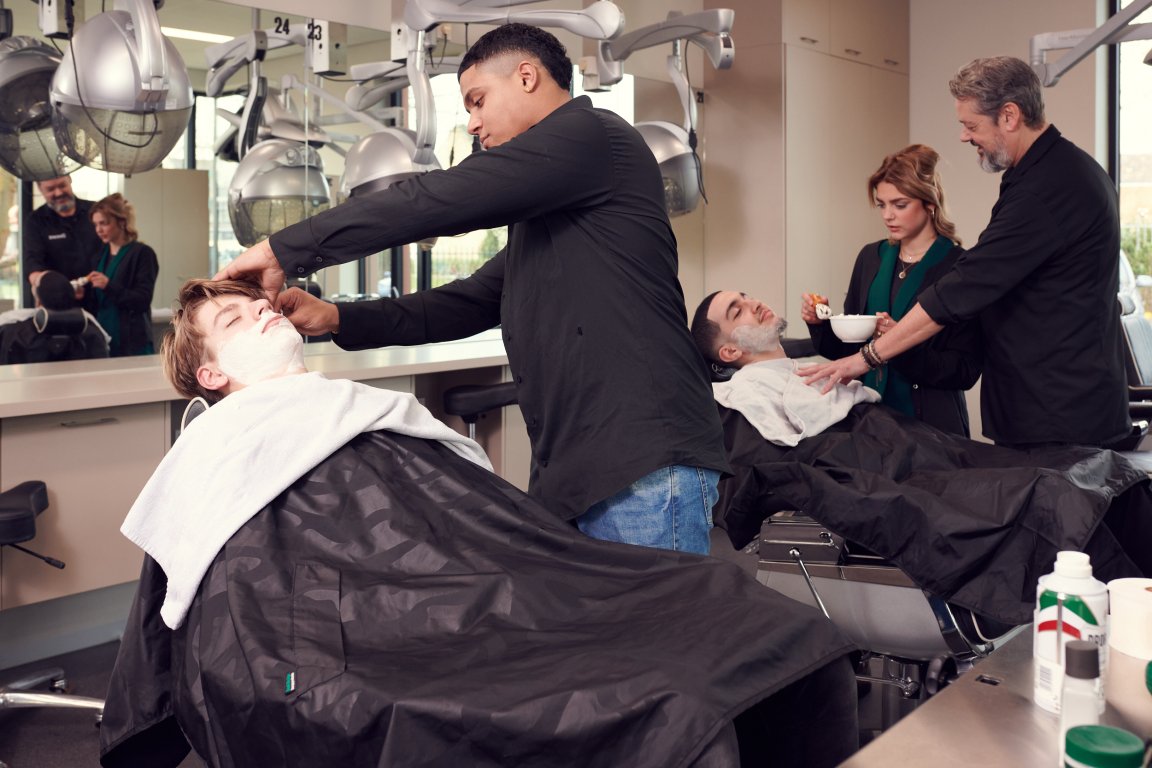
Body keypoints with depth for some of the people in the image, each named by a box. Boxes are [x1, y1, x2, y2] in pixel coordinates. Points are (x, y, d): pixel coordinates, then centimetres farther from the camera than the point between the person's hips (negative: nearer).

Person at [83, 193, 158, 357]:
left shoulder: (142, 253, -4)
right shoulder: (100, 254, 15)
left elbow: (143, 300, -12)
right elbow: (94, 302, 18)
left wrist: (109, 286, -21)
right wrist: (83, 293, -3)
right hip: (100, 339, 5)